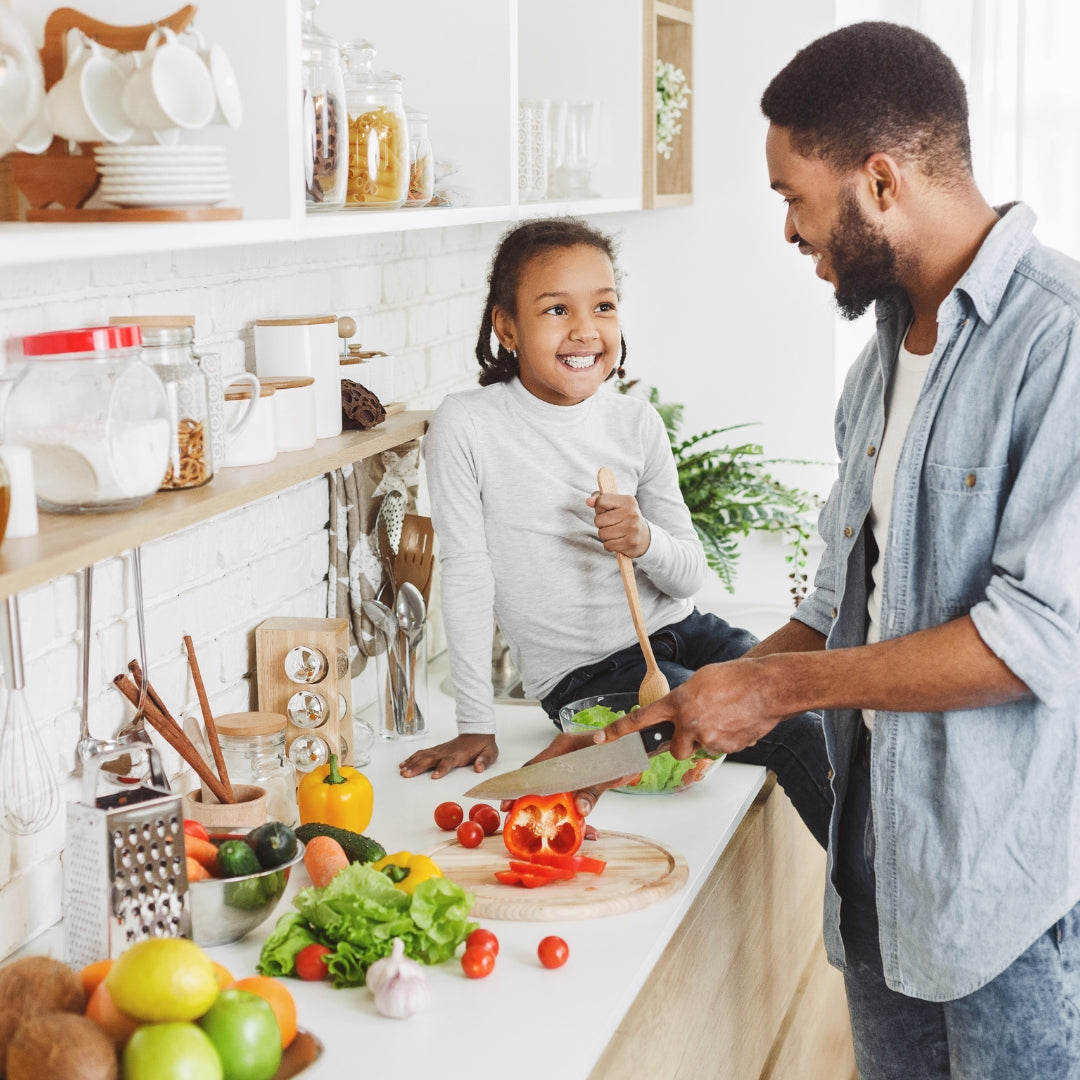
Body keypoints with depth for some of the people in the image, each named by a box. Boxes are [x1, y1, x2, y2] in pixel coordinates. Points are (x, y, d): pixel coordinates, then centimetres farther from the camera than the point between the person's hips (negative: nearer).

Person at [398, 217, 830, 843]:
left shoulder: (637, 423, 1)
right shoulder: (468, 428, -12)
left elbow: (692, 575, 5)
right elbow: (467, 579, -11)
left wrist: (646, 541, -18)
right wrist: (477, 726, -12)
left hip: (678, 632, 5)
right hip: (586, 674, -5)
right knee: (793, 734, -20)